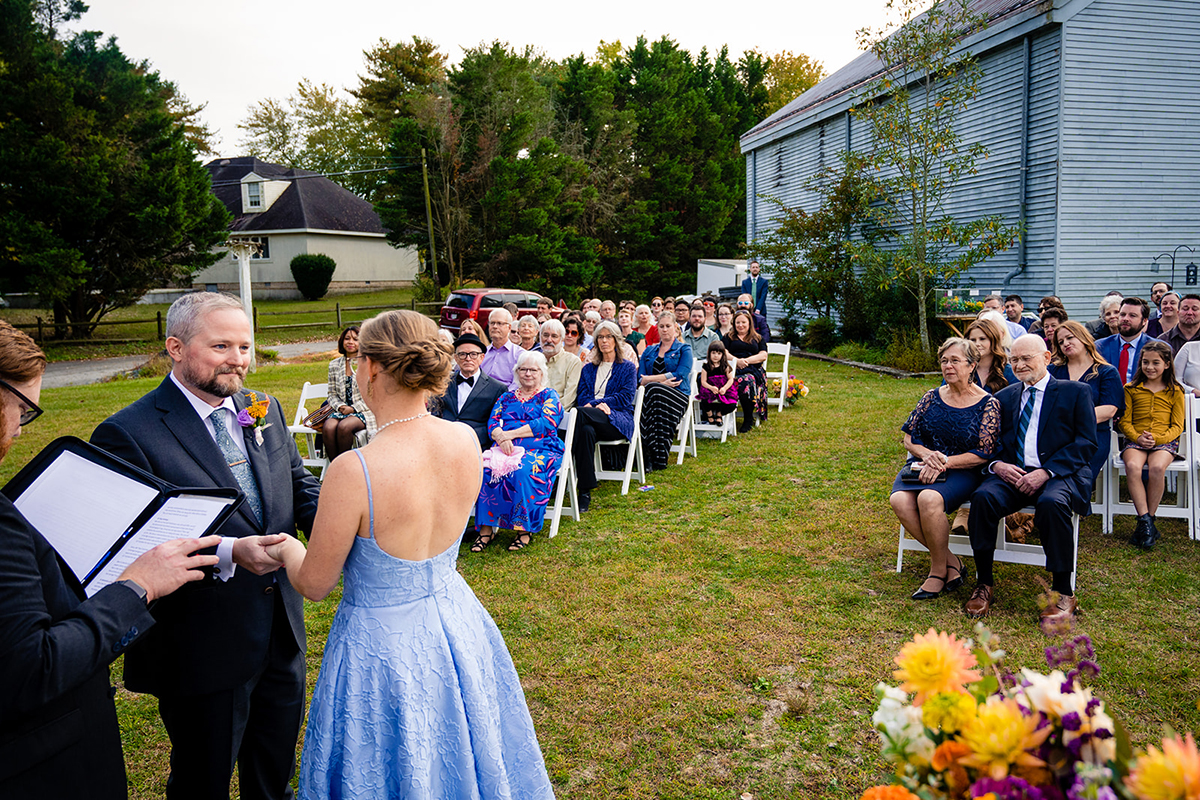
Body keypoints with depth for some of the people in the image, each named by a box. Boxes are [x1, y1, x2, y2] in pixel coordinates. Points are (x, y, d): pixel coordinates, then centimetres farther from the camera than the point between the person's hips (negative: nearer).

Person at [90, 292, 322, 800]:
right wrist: (228, 554, -33)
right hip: (204, 648, -6)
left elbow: (300, 484, 7)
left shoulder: (264, 410, 3)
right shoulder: (128, 434, -17)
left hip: (282, 634, 6)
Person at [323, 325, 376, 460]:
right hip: (341, 410, 4)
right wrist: (340, 406, -6)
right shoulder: (334, 365, 13)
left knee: (344, 427, -33)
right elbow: (332, 393, 15)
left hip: (363, 411, -3)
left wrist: (353, 408, -12)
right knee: (328, 428, -29)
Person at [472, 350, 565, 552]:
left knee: (524, 471, -36)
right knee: (485, 469, -28)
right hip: (507, 450, 4)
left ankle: (525, 529, -26)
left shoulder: (549, 396, 11)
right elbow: (493, 422, 10)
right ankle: (486, 529, -24)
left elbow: (547, 423, -6)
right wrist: (501, 437, -14)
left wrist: (511, 434, -12)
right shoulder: (506, 397, 23)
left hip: (540, 450, -3)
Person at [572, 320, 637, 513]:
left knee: (579, 413, -35)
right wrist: (599, 405, -11)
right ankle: (585, 491, -43)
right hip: (592, 418, 3)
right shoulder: (588, 368, 27)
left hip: (618, 421, -2)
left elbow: (626, 397, 1)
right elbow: (582, 396, 14)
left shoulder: (627, 367, 17)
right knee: (586, 431, -39)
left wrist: (594, 403, -9)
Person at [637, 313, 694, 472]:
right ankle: (650, 455, -39)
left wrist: (651, 379, -4)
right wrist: (663, 381, -8)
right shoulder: (649, 351, 24)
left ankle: (650, 455, -39)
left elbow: (680, 375, -5)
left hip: (677, 396, -3)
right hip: (655, 394, 3)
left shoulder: (684, 350, 13)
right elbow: (640, 378, 10)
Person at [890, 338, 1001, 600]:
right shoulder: (932, 397, 11)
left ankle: (939, 569, -13)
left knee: (929, 498, -35)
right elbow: (909, 438, 10)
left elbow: (983, 453, -5)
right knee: (900, 500, -28)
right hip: (924, 465, 4)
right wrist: (927, 455, -11)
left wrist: (944, 462, -17)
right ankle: (949, 560, -11)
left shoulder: (988, 404, 0)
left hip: (963, 471, -4)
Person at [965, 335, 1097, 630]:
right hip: (1011, 473, 3)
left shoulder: (1075, 393, 8)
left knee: (1051, 503, -37)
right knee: (983, 497, -29)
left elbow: (1086, 443, -2)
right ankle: (984, 583, -14)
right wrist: (996, 464, -8)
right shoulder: (1004, 397, 20)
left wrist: (1046, 471, -16)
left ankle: (1063, 594, -20)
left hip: (1059, 474, -3)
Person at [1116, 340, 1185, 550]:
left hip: (1164, 441, -1)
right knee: (1132, 466, -33)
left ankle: (1147, 521, -21)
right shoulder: (1131, 389, 13)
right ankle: (1145, 521, -31)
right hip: (1134, 440, 1)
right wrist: (1137, 437, -11)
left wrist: (1157, 438, -12)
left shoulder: (1175, 392, 11)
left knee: (1157, 468, -34)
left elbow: (1177, 426, 7)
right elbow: (1124, 421, 9)